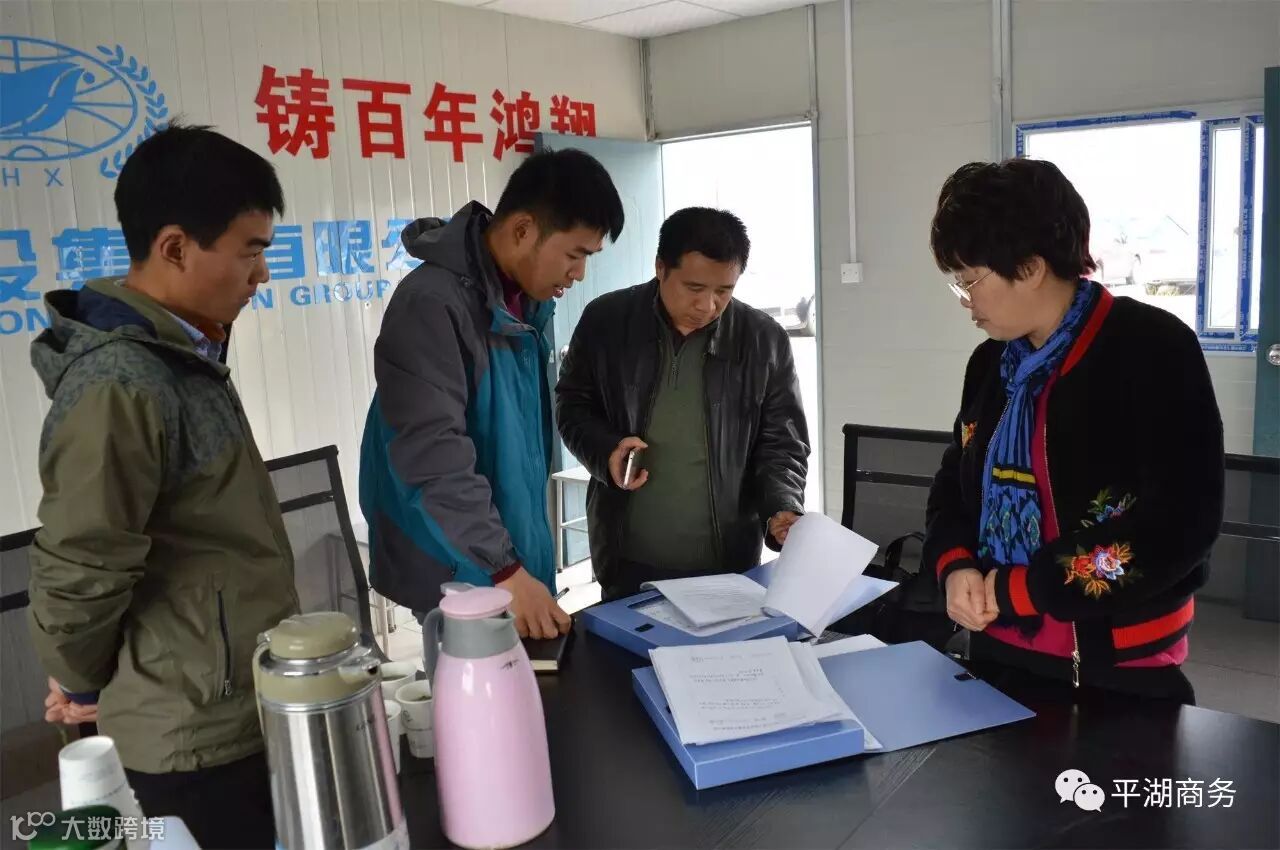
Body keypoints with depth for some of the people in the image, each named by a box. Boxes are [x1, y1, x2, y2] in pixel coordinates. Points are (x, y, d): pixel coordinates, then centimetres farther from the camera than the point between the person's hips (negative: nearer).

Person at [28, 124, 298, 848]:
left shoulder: (179, 356, 7)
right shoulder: (121, 386, -25)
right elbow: (78, 572, -21)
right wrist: (83, 684, -4)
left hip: (244, 710, 9)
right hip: (203, 734, -9)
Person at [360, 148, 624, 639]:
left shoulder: (527, 299, 5)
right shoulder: (433, 304, -23)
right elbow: (433, 458, -28)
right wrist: (503, 571, -29)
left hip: (520, 555, 8)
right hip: (458, 575, -8)